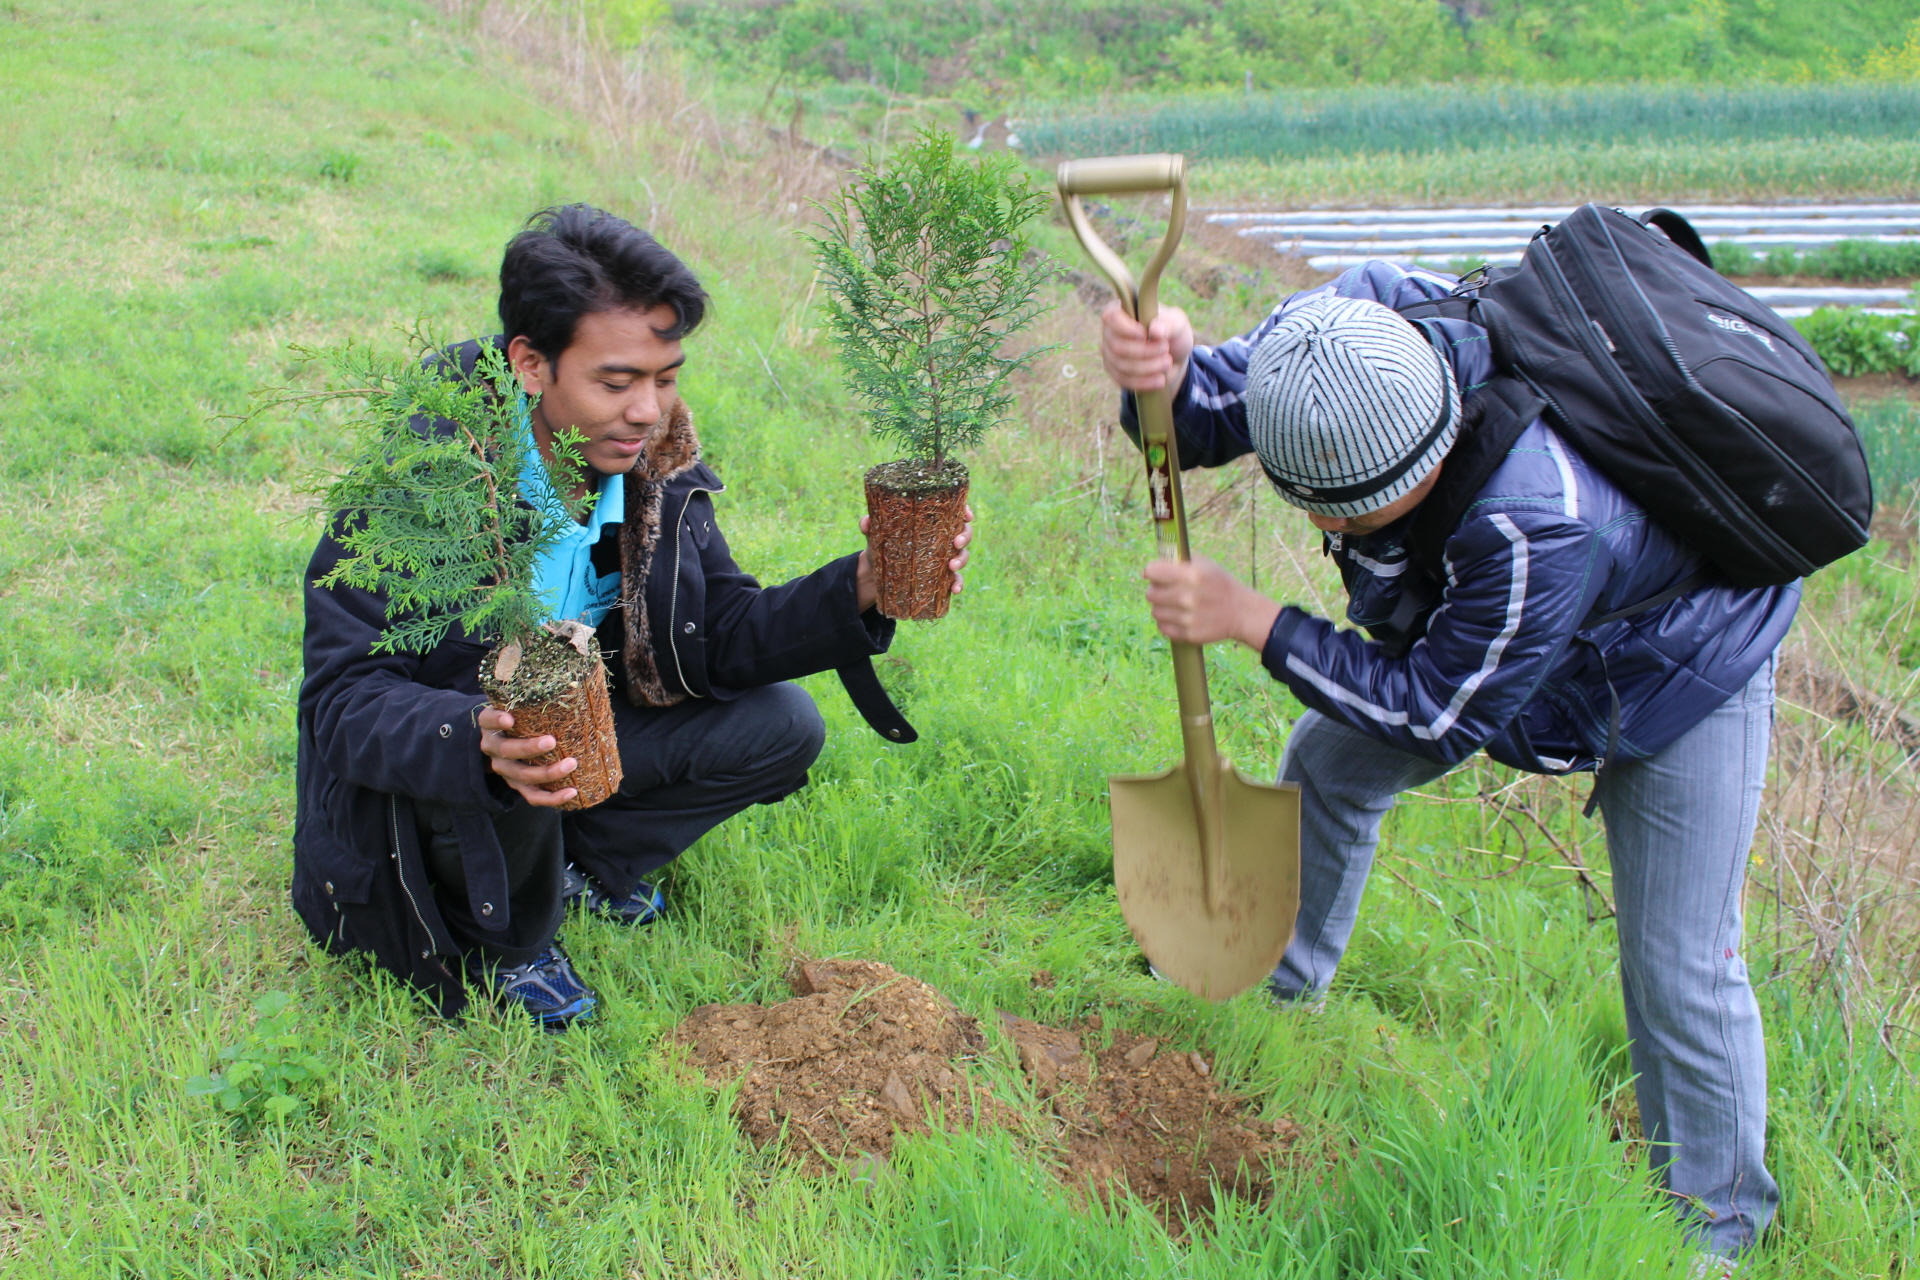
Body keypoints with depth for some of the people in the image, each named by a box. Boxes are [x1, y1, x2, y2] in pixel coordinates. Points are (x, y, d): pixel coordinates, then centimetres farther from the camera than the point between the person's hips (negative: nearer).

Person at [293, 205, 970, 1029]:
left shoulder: (655, 462, -11)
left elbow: (720, 637, -8)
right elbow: (343, 699, -30)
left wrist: (859, 589, -26)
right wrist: (481, 744, -51)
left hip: (580, 736, 5)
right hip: (416, 776, -5)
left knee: (782, 727, -9)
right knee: (484, 774, -38)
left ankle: (579, 861, 6)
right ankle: (499, 945, -5)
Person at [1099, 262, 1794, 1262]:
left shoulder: (1539, 521, -47)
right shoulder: (1358, 322, -31)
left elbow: (1438, 713, -33)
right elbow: (1208, 413, -22)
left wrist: (1247, 618, -36)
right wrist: (1160, 372, -48)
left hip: (1675, 665, -7)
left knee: (1679, 966, -5)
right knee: (1327, 761, 16)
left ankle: (1712, 1220, 21)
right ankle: (1278, 983, 43)